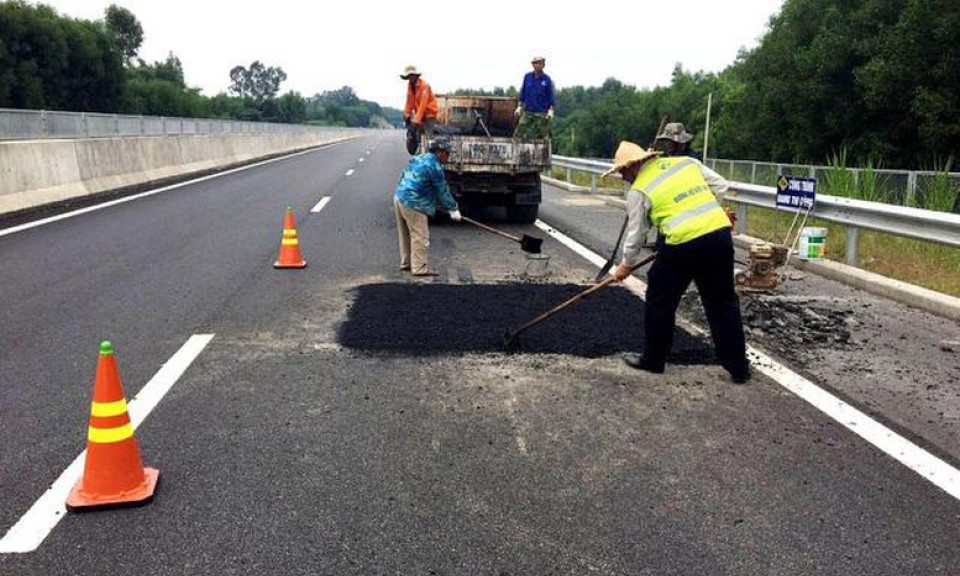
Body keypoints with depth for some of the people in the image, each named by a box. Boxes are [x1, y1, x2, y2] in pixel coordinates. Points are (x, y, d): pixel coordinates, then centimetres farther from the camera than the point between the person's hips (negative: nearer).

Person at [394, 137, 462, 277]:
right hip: (413, 204, -9)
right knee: (420, 236, -2)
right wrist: (453, 209, 3)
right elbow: (442, 191, -8)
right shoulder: (434, 166, -13)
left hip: (399, 198, 10)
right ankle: (419, 267, 3)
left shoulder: (419, 158, 15)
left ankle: (406, 262, 29)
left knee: (405, 234, 19)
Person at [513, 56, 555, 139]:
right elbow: (523, 93, 13)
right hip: (527, 111, 2)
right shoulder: (527, 77, 5)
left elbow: (550, 96, 2)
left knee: (543, 136, 2)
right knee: (518, 135, -4)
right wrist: (519, 106, 8)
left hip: (541, 113, -2)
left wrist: (550, 110, -8)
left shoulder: (547, 79, -1)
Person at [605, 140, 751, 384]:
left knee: (660, 300, 15)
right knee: (723, 302, 14)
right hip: (720, 233, 5)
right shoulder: (686, 161, 15)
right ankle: (739, 367, 20)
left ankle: (653, 359, 26)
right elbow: (721, 186, 15)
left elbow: (636, 233, 9)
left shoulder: (638, 190, 3)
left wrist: (626, 265, 23)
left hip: (683, 242, -5)